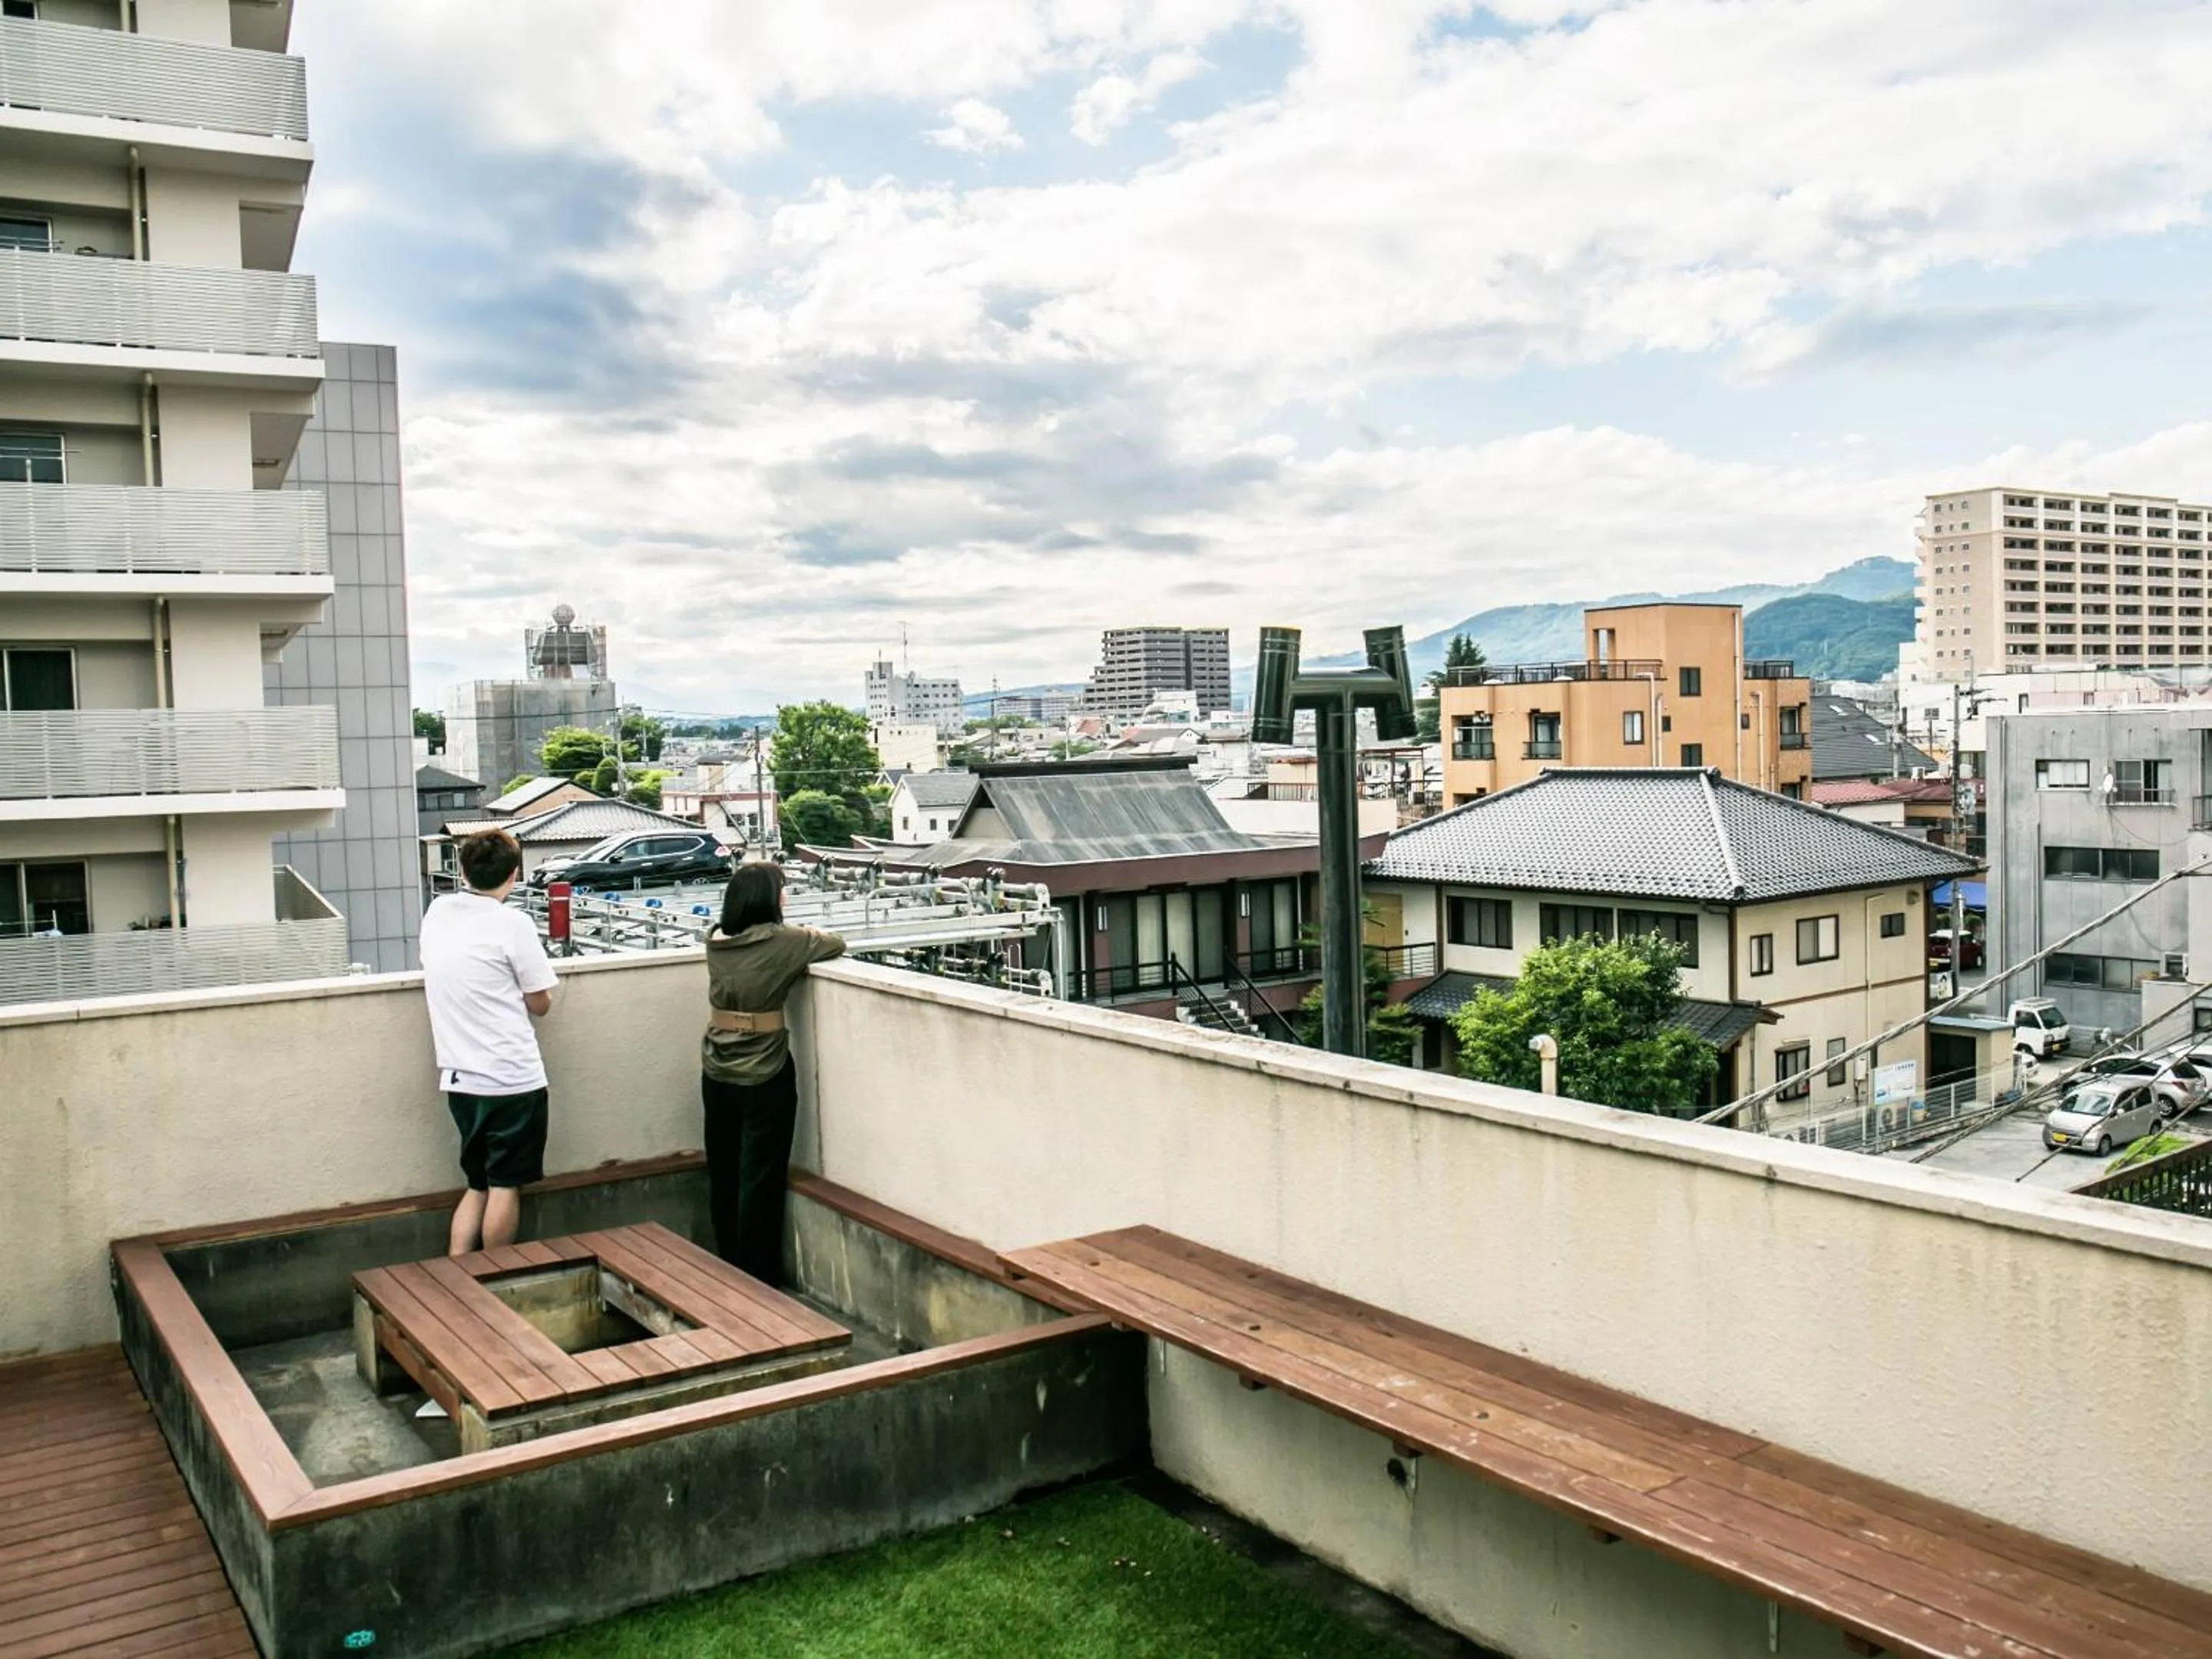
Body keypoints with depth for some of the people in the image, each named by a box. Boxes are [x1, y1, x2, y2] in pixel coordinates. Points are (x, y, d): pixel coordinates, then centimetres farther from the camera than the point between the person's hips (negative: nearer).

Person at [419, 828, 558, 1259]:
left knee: (479, 1185, 16)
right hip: (512, 1078, -6)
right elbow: (539, 1004, -5)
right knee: (505, 1186, 5)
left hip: (460, 1078, 6)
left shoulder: (436, 912, 5)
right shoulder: (512, 924, -13)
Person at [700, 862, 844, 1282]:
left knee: (723, 1175, 15)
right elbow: (837, 946, -2)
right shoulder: (780, 942, -15)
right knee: (760, 1180, 3)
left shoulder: (716, 941, 1)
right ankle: (757, 1278, 10)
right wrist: (810, 938, 16)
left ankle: (729, 1269, 28)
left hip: (717, 1074, 6)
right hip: (764, 1078, -6)